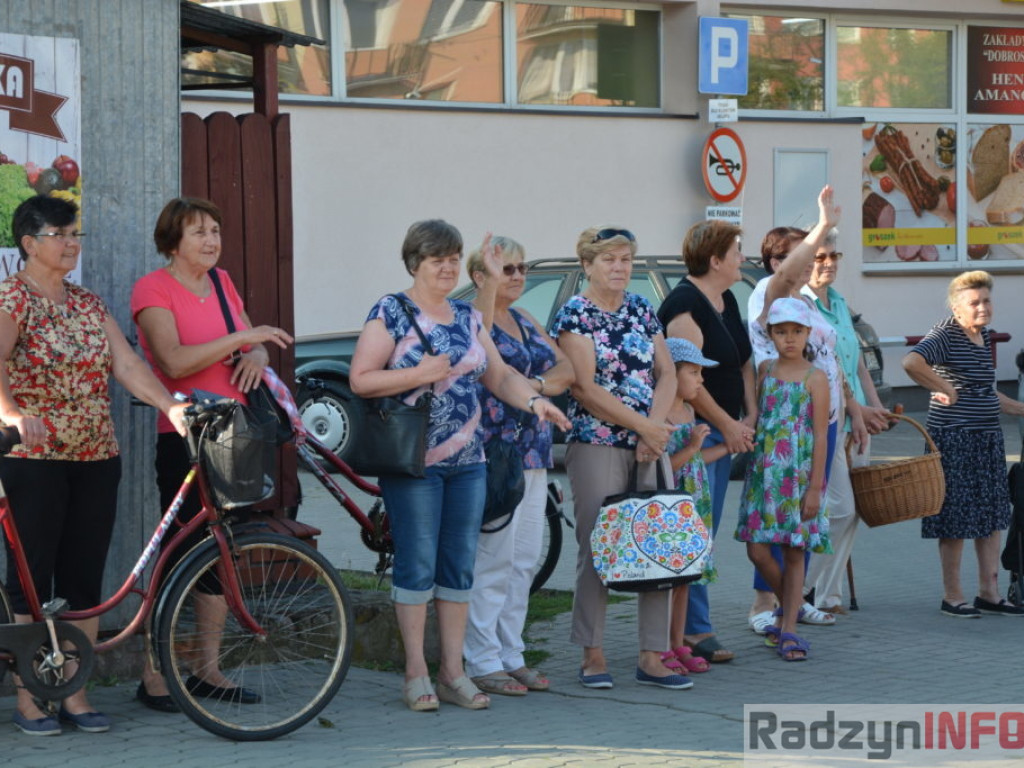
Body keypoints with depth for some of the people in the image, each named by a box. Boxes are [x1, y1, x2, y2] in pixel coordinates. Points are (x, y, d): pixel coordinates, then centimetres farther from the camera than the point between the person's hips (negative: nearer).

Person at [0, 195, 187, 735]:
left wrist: (170, 405, -14)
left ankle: (75, 694, 15)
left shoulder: (88, 303, 13)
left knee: (84, 580, 7)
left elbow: (126, 364, 3)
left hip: (96, 458, 6)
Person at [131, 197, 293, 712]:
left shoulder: (222, 283, 14)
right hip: (182, 437, -7)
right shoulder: (153, 289, -7)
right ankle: (153, 677, 1)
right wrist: (242, 338, -22)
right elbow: (175, 361, -20)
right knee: (180, 553, -6)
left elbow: (255, 345, 19)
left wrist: (257, 356, -4)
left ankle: (208, 670, 17)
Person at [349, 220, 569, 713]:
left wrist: (534, 400, -5)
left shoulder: (468, 317, 14)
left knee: (460, 565, 7)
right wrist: (420, 374, -18)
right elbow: (360, 380, -10)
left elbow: (499, 375, 13)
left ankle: (453, 672, 13)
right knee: (417, 565, -3)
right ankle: (416, 674, 5)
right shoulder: (391, 314, -4)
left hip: (467, 460, 6)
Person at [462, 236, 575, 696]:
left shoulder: (525, 321, 17)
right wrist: (489, 288, -33)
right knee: (493, 559, -8)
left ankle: (510, 655, 18)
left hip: (533, 452, 8)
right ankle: (482, 662, -2)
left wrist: (538, 384, -10)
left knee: (525, 560, 10)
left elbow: (567, 368, 10)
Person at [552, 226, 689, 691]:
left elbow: (666, 374, 9)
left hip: (649, 445, 5)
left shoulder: (641, 310, 13)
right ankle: (593, 656, 7)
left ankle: (653, 657, 6)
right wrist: (643, 425, -13)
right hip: (596, 447, -5)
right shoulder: (574, 315, -4)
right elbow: (586, 389, -12)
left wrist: (654, 428, -8)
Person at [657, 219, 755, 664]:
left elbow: (744, 361, 20)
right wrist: (728, 424, -14)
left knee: (705, 533, 10)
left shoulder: (727, 301, 15)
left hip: (725, 431, 10)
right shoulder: (684, 303, -15)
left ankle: (684, 628, 15)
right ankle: (696, 631, -7)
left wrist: (750, 416, 8)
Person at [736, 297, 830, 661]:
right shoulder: (765, 369, 8)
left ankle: (788, 630, 7)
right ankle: (788, 606, 23)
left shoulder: (815, 379, -3)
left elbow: (820, 436, -5)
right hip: (763, 471, 3)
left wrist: (814, 487, -9)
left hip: (798, 474, -3)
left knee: (794, 552, 1)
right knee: (757, 549, -2)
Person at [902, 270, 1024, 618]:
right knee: (957, 519, -2)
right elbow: (912, 362, -32)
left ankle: (989, 593, 17)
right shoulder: (945, 334, -13)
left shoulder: (984, 336, 14)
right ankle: (952, 597, 8)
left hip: (988, 439, 8)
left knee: (993, 514, 10)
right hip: (954, 439, -8)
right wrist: (945, 390, -23)